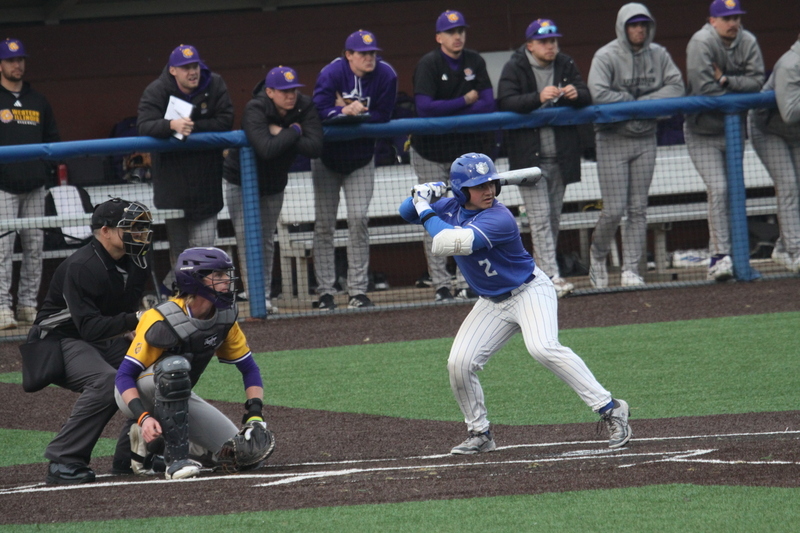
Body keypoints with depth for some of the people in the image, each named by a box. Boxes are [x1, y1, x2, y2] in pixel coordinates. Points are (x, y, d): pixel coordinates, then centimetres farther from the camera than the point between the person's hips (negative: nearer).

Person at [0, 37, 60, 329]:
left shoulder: (38, 101, 17)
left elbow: (52, 138, 22)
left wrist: (46, 170, 8)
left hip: (34, 186, 5)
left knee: (35, 247, 6)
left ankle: (29, 303, 12)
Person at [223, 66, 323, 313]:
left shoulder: (305, 107, -17)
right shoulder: (254, 110, -30)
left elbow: (315, 148, -29)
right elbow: (267, 149, -45)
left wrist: (281, 134, -32)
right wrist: (293, 132, -32)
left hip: (274, 185, 4)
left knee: (266, 238, 10)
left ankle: (264, 294, 14)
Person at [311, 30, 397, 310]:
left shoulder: (386, 75, -14)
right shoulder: (331, 74, -19)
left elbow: (382, 116, -14)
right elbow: (320, 112, -27)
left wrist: (350, 112, -24)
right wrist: (346, 112, -42)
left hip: (361, 159, 1)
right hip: (327, 158, -1)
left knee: (358, 219, -7)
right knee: (324, 223, -1)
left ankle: (358, 291, -2)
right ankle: (326, 293, 2)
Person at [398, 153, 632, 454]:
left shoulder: (499, 220, -27)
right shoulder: (452, 208, -3)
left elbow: (448, 243, -36)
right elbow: (407, 213, 9)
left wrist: (426, 212, -24)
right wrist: (423, 195, -12)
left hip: (529, 291, -7)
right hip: (491, 303, 7)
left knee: (542, 348, -30)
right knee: (459, 363, -4)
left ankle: (611, 410, -27)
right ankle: (480, 434, 14)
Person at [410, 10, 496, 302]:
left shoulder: (474, 62, 2)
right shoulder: (428, 64, -11)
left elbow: (488, 104, -6)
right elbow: (424, 108, -23)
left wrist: (446, 114, -16)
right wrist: (465, 101, -15)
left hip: (465, 150, 4)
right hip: (431, 153, -4)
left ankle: (465, 283, 4)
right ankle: (440, 286, -4)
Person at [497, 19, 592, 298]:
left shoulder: (565, 65, 9)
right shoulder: (514, 68, -5)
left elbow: (587, 98, 6)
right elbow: (506, 102, -18)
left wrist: (575, 94, -17)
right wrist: (539, 98, -31)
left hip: (560, 156, 5)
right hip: (530, 156, -5)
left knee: (554, 218, 11)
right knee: (540, 217, -11)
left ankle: (541, 272, 21)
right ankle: (551, 277, -16)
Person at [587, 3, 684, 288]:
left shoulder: (658, 55, 4)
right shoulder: (606, 57, -11)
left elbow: (676, 86, -3)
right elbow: (598, 94, -23)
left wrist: (645, 101, -16)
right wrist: (635, 102, -14)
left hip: (645, 139, 4)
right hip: (613, 139, -4)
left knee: (638, 209, 3)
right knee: (614, 209, -6)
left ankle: (631, 270, 6)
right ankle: (598, 255, 20)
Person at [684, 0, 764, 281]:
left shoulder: (748, 42, -3)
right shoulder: (701, 43, -18)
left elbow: (756, 80, -9)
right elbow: (703, 87, -24)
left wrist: (726, 80, -21)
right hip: (703, 131, -5)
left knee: (734, 191, 5)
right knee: (717, 189, -16)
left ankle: (718, 256, 12)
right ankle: (721, 255, -17)